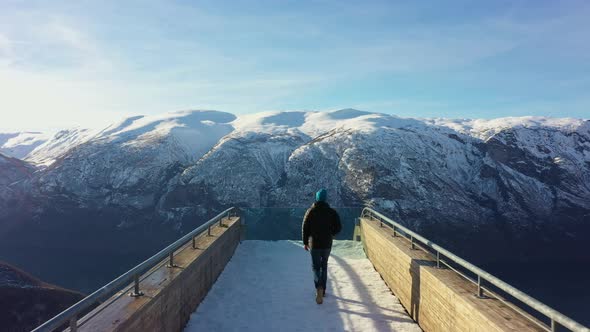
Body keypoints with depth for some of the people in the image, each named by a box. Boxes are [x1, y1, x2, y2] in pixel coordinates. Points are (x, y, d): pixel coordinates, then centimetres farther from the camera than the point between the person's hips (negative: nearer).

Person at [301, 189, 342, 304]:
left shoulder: (310, 211, -5)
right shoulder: (332, 212, -4)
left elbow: (305, 228, -3)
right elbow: (338, 228, -5)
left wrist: (305, 242, 7)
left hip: (314, 244, -1)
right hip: (327, 244, 1)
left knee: (316, 267, 6)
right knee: (324, 266, 19)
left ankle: (319, 287, -18)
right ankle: (322, 290, 25)